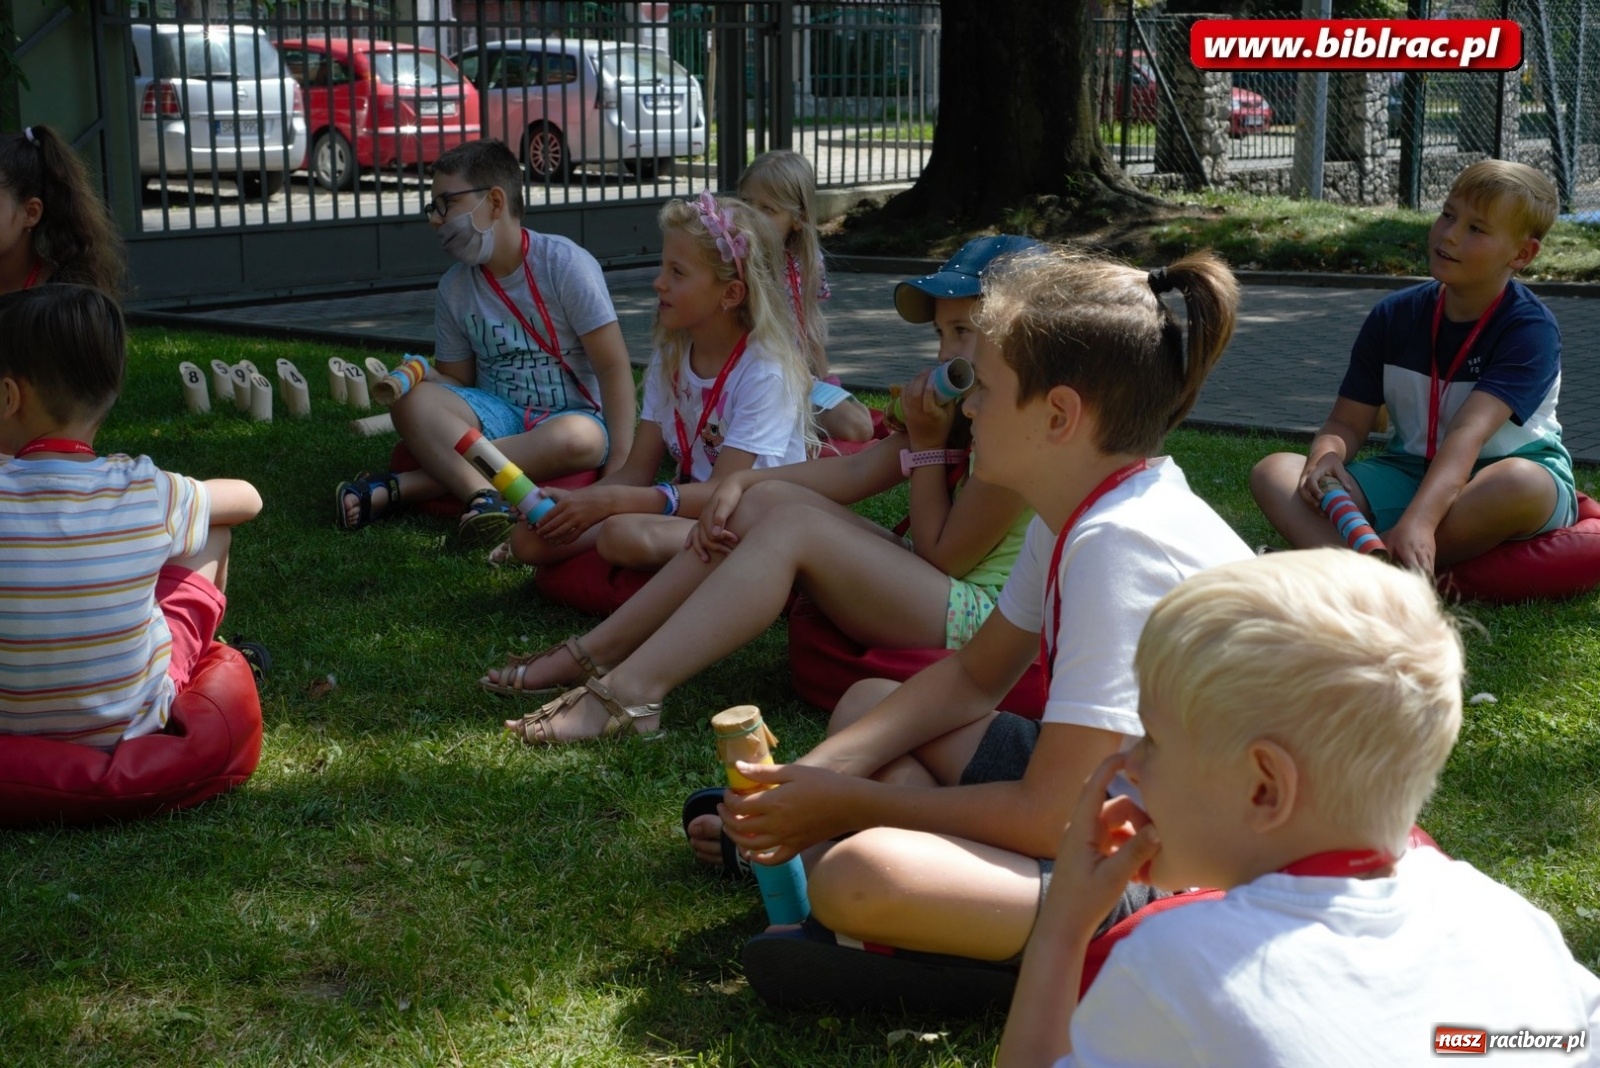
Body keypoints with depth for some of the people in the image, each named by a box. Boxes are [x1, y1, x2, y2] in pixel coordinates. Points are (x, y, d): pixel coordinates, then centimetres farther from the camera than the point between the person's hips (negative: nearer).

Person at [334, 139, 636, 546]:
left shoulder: (565, 264, -11)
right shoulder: (455, 287, 4)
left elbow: (613, 366, -13)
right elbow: (457, 382, 10)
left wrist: (621, 466, -23)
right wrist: (420, 376, -15)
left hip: (569, 416, -3)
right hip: (497, 415, 4)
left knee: (580, 438, -39)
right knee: (411, 397, -23)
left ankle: (398, 486, -36)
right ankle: (483, 494, -46)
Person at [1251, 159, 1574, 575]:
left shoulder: (1530, 329, -14)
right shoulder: (1394, 316, 1)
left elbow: (1468, 433, -29)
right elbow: (1347, 423, 1)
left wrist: (1418, 522, -43)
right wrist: (1324, 457, -25)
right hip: (1410, 473, 5)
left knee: (1522, 484, -41)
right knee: (1273, 472, -16)